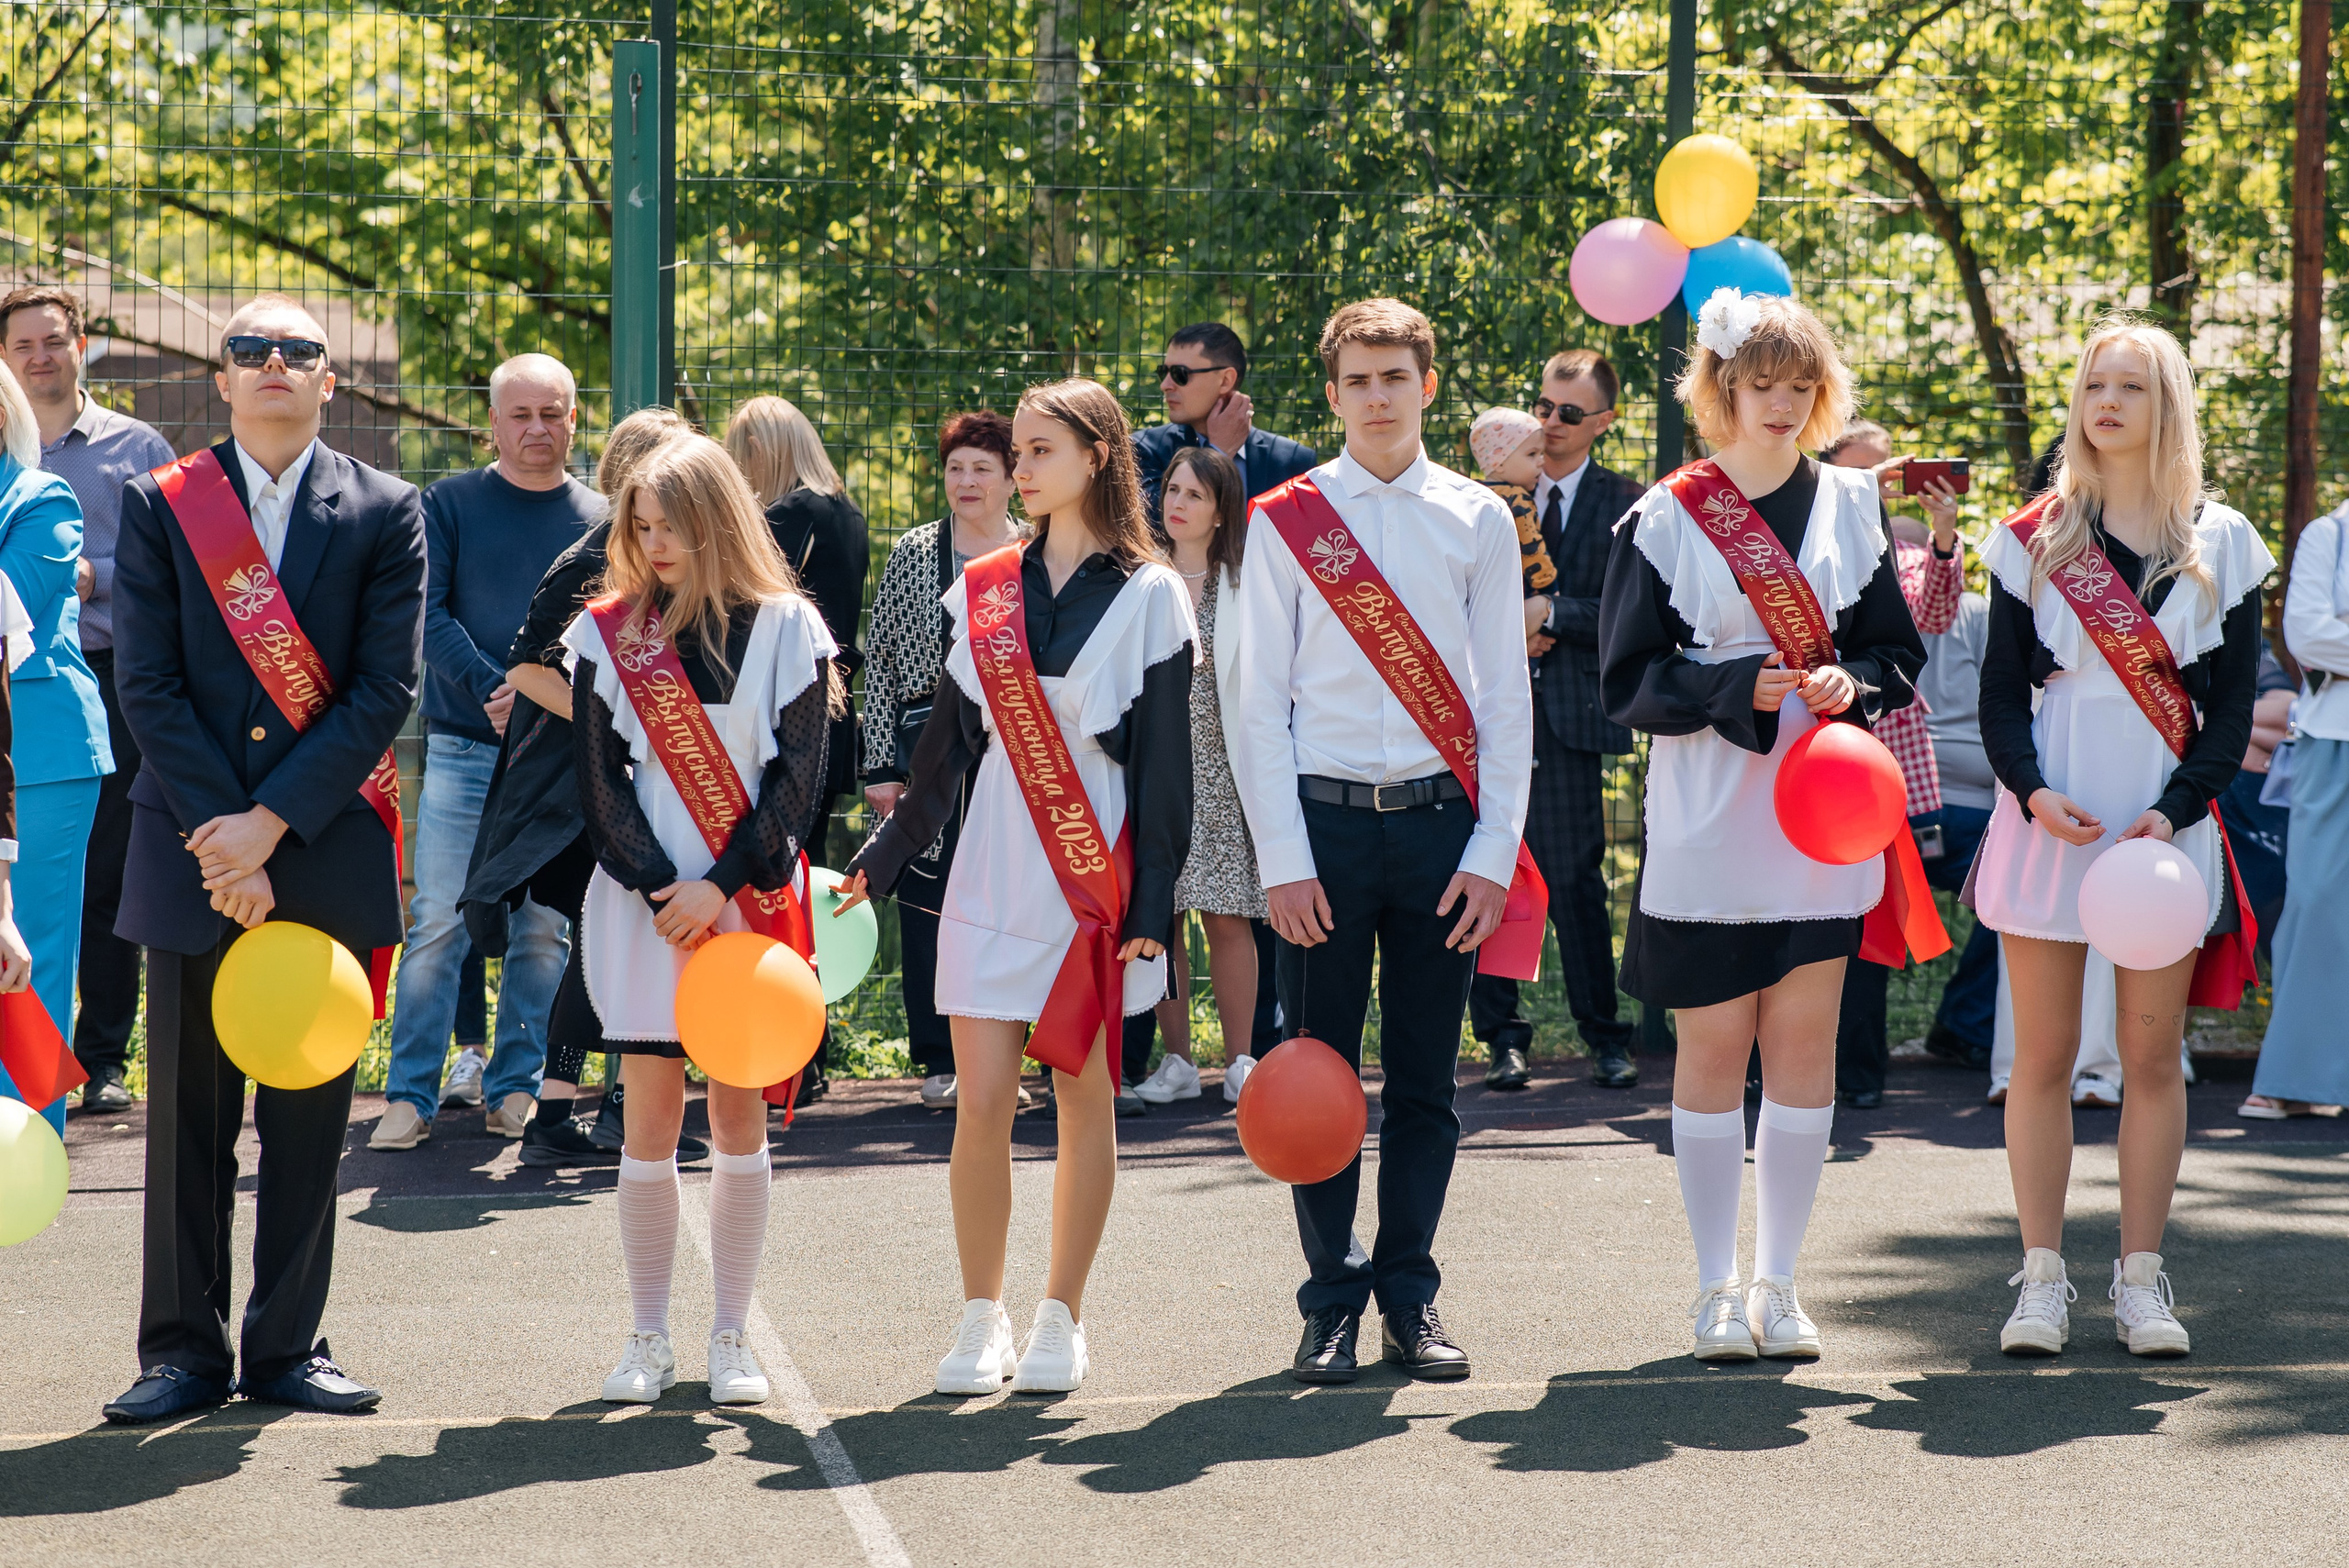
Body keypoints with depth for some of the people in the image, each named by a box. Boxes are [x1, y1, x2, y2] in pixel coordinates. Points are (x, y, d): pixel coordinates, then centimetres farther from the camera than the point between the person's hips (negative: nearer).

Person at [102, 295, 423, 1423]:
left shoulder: (386, 513, 4)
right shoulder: (159, 505, 4)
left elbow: (387, 691, -3)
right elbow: (148, 684, -2)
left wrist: (273, 821, -12)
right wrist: (222, 839, -11)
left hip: (327, 852, 0)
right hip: (192, 855, 0)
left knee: (309, 1113, 5)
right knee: (188, 1114, 4)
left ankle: (286, 1347, 15)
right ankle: (183, 1350, 12)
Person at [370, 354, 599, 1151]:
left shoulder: (600, 521, 9)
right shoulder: (449, 504, 4)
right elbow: (427, 611, -3)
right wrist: (491, 691, -16)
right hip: (462, 747, -2)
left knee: (544, 927, 4)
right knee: (438, 921, -6)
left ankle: (516, 1086, 13)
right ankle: (412, 1093, -3)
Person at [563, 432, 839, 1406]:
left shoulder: (785, 629, 2)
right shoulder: (609, 632, 4)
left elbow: (798, 775, -2)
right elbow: (599, 780, 0)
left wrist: (721, 886, -11)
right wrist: (660, 890, -10)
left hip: (749, 901, 0)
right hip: (644, 910, 1)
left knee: (740, 1115, 3)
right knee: (650, 1123, 1)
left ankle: (732, 1337, 11)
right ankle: (649, 1337, 10)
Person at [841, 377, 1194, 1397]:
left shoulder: (1147, 596, -1)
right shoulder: (984, 590, 9)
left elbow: (1164, 764, -3)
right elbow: (949, 743, 13)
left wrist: (1152, 903, -8)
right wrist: (881, 859, 8)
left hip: (1098, 881, -2)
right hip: (994, 879, 3)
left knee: (1085, 1100, 3)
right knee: (982, 1100, -3)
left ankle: (1061, 1320, 11)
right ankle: (981, 1319, 7)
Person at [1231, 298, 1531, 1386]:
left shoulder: (1477, 520, 6)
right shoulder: (1285, 521, 3)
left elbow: (1505, 698, 7)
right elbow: (1257, 701, 1)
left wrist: (1493, 849, -1)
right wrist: (1283, 859, -6)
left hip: (1439, 818, 1)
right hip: (1324, 817, -1)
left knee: (1425, 1080, 5)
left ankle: (1410, 1297, 15)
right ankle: (1332, 1303, 11)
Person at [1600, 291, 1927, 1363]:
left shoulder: (1849, 506, 8)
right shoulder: (1666, 520, -1)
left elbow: (1900, 654, 10)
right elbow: (1628, 680, -4)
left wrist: (1849, 683, -12)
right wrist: (1741, 687, -18)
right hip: (1709, 820, -2)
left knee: (1803, 1041, 3)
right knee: (1713, 1046, 1)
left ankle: (1779, 1283, 11)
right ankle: (1718, 1288, 9)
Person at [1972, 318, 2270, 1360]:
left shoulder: (2220, 542, 6)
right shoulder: (2034, 539, 6)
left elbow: (2232, 704, 3)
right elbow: (2001, 690, 3)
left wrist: (2174, 812, -11)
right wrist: (2033, 793, -15)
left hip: (2166, 824, 0)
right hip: (2051, 820, 0)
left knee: (2153, 1057, 3)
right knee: (2043, 1057, 1)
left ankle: (2139, 1281, 10)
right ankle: (2042, 1278, 8)